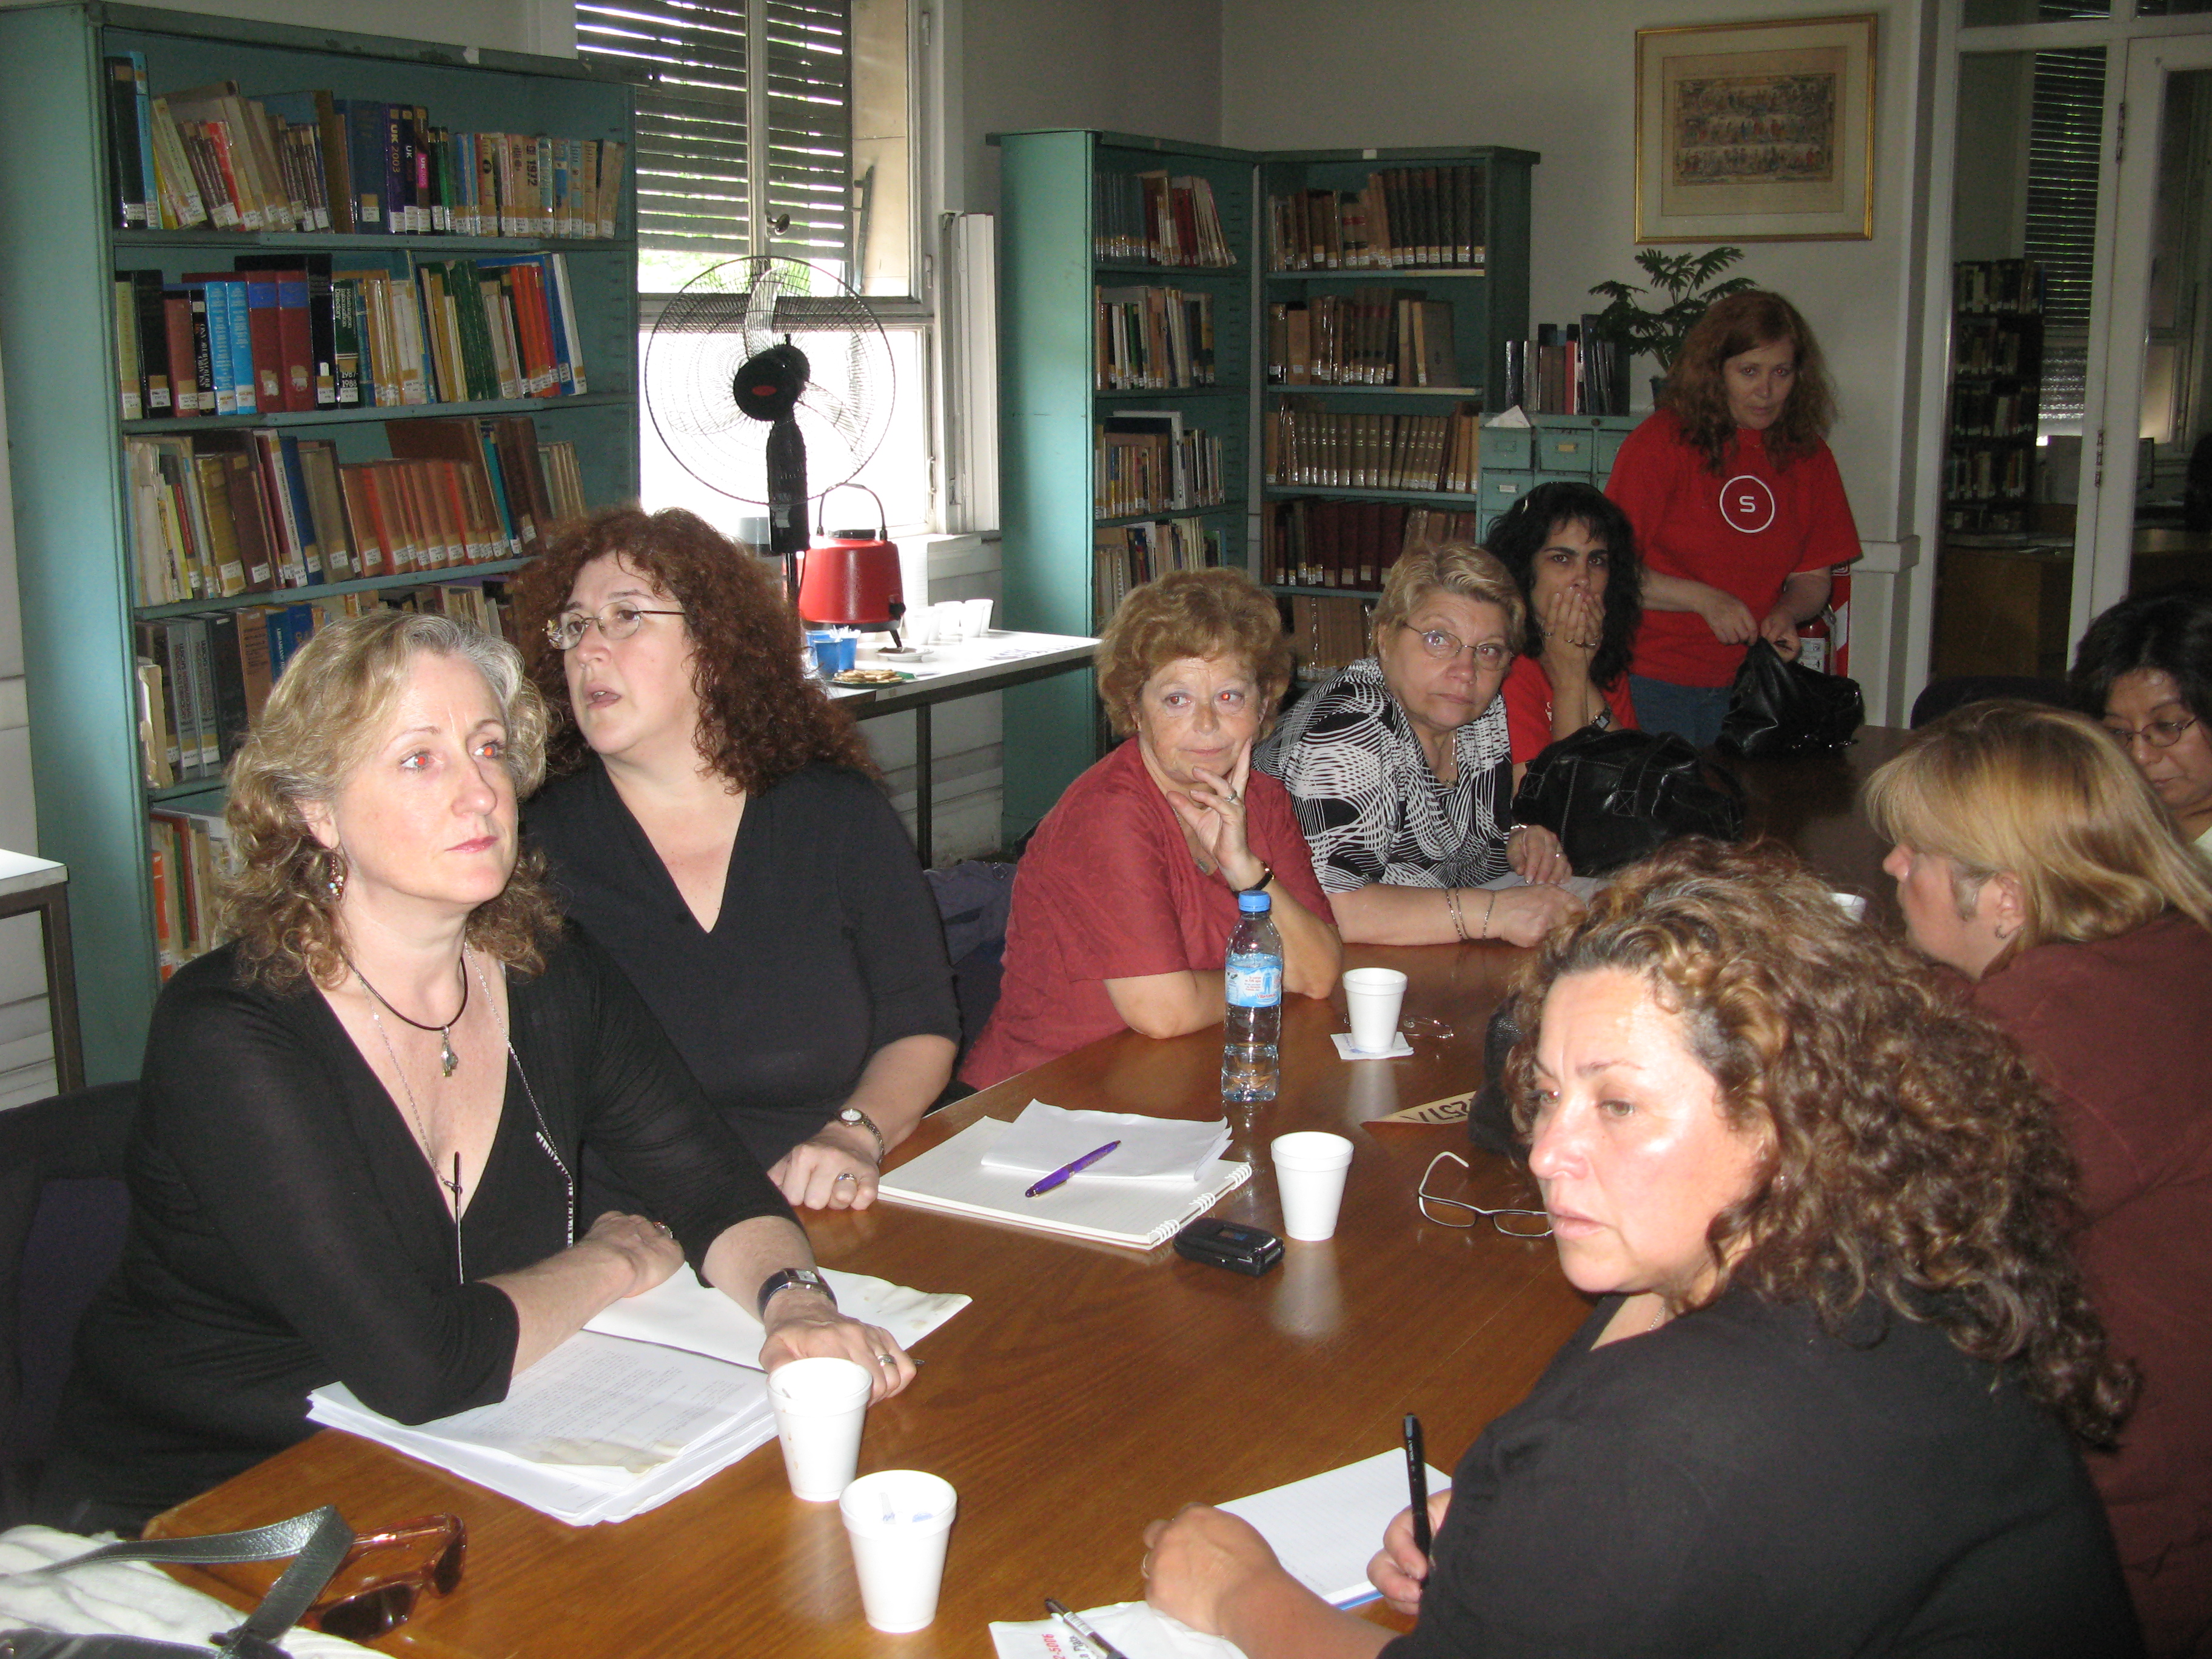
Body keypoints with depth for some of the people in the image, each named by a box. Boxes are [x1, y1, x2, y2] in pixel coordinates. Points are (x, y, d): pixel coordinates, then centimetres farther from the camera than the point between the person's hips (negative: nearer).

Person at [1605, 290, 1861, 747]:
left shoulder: (1807, 455, 7)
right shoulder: (1661, 442, -7)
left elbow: (1813, 578, 12)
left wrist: (1785, 614, -9)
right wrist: (1703, 599, -18)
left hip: (1744, 682, 4)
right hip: (1653, 678, -4)